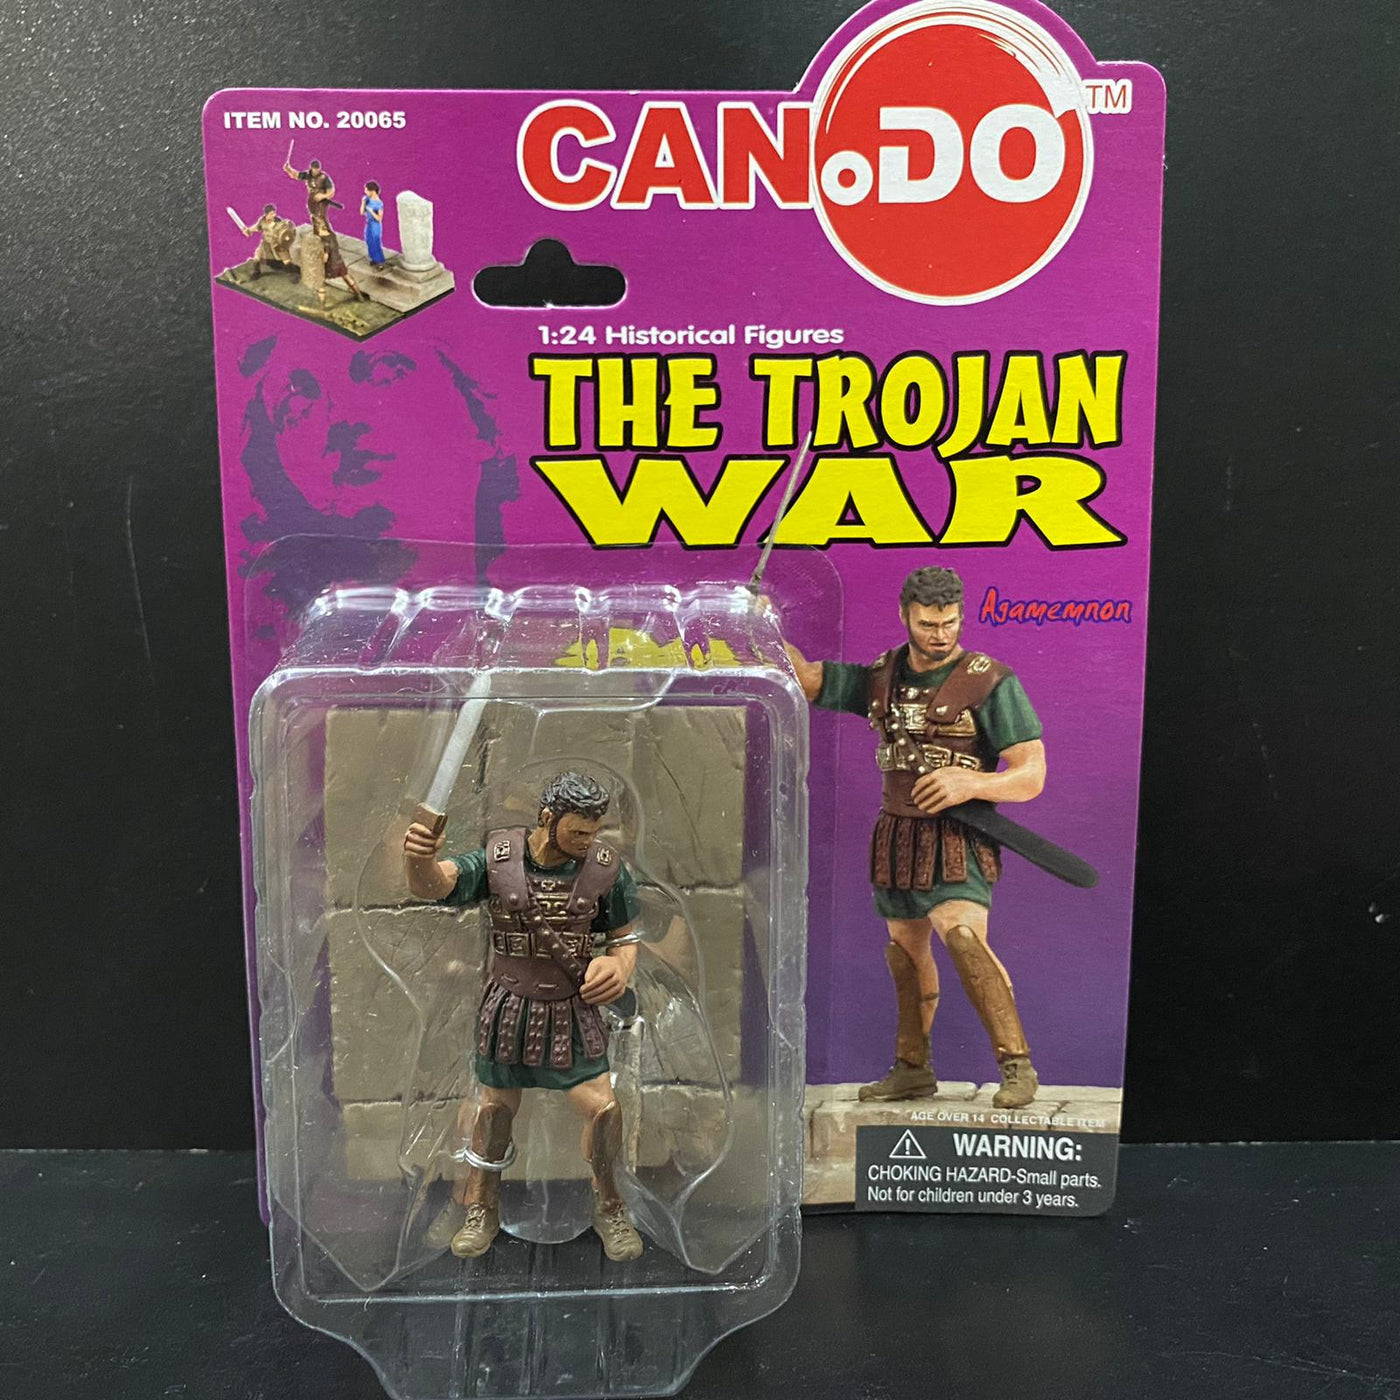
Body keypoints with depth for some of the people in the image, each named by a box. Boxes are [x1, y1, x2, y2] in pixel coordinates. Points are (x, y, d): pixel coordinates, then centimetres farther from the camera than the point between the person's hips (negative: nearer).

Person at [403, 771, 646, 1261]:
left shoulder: (605, 868, -9)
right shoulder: (496, 860, -14)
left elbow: (626, 936, 3)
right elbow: (432, 885, -27)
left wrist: (620, 967, -19)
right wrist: (419, 856, -50)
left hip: (574, 1010, 0)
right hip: (508, 1007, 0)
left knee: (602, 1106, -5)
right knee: (496, 1106, 13)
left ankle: (609, 1208, 23)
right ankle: (482, 1208, 39)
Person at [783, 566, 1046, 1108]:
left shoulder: (990, 681, -10)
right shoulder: (880, 677, 6)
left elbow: (1032, 775, -11)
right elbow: (804, 678, 10)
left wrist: (969, 783, -28)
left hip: (956, 840, -6)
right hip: (897, 835, 6)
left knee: (963, 938, -26)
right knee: (906, 954, 15)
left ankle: (1017, 1065, -15)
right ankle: (912, 1068, 31)